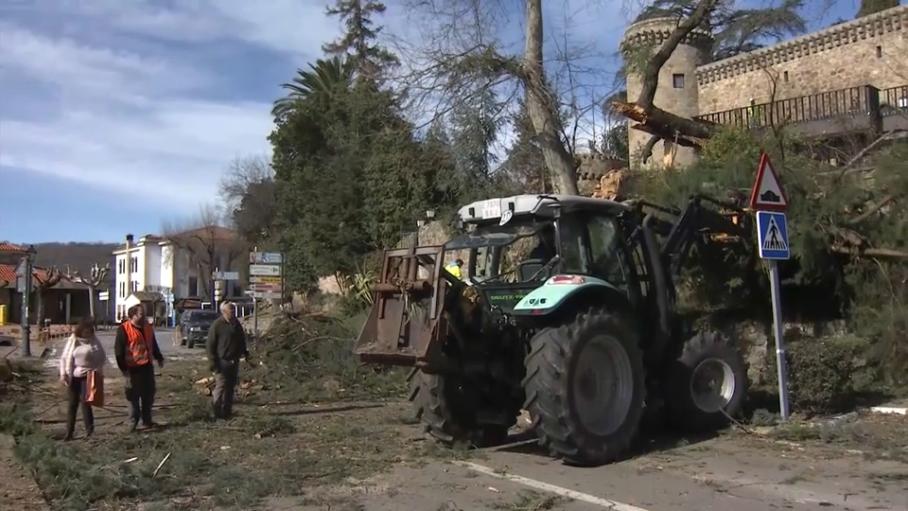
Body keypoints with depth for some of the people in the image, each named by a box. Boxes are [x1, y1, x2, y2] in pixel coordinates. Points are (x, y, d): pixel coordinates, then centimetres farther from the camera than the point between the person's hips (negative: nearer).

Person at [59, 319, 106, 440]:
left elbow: (102, 358, 4)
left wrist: (96, 371, -9)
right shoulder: (72, 340, 3)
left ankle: (89, 428, 2)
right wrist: (63, 373, -3)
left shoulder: (94, 341, 0)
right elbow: (64, 358, 6)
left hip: (87, 376, -2)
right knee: (72, 404, 6)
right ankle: (69, 432, 12)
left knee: (85, 401, -10)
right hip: (72, 376, 2)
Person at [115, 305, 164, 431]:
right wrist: (123, 367, -14)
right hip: (134, 368, -6)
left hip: (147, 366, 6)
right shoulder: (124, 329, -11)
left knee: (149, 394, 11)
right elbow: (119, 350, -12)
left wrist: (159, 358, 24)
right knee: (134, 396, 0)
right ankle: (134, 421, 11)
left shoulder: (148, 327, 10)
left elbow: (153, 344, 23)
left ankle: (147, 420, 22)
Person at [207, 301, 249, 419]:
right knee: (221, 386, -9)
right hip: (222, 362, -7)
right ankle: (216, 413, 2)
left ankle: (227, 412, 20)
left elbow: (242, 341, 24)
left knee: (231, 387, 11)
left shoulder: (237, 324, 10)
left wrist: (245, 352, 17)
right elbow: (210, 345, -11)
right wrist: (212, 362, -15)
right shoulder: (217, 325, -11)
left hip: (234, 361, 7)